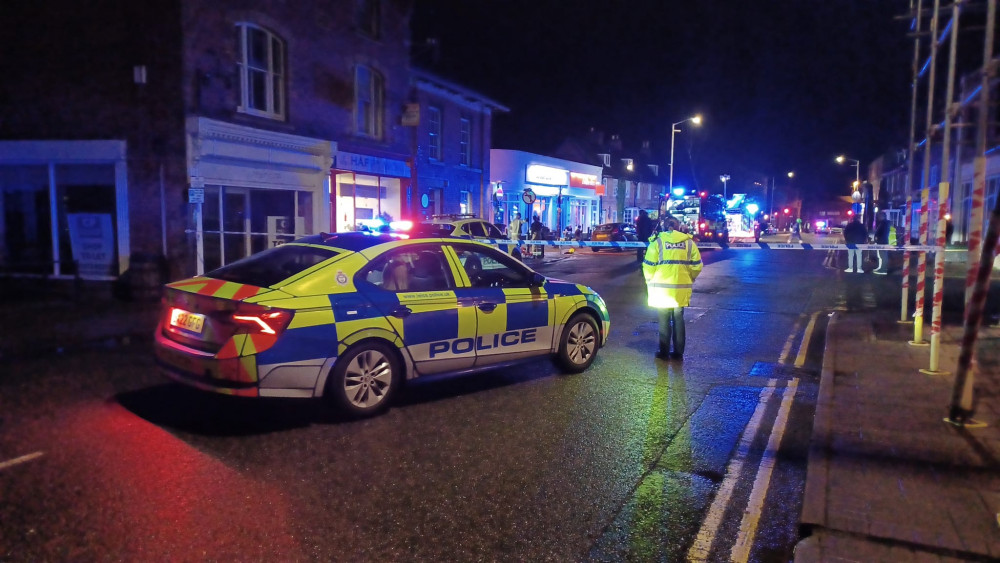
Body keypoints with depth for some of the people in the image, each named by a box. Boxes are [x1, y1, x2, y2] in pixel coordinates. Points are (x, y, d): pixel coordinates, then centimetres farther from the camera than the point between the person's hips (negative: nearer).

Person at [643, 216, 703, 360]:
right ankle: (678, 352, 18)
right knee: (678, 319, 13)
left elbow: (648, 267, -8)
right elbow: (697, 266, 2)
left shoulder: (657, 242, -6)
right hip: (681, 289, 3)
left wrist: (650, 282, 8)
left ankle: (664, 351, 13)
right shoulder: (689, 242, 3)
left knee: (664, 320, 8)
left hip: (662, 289, -3)